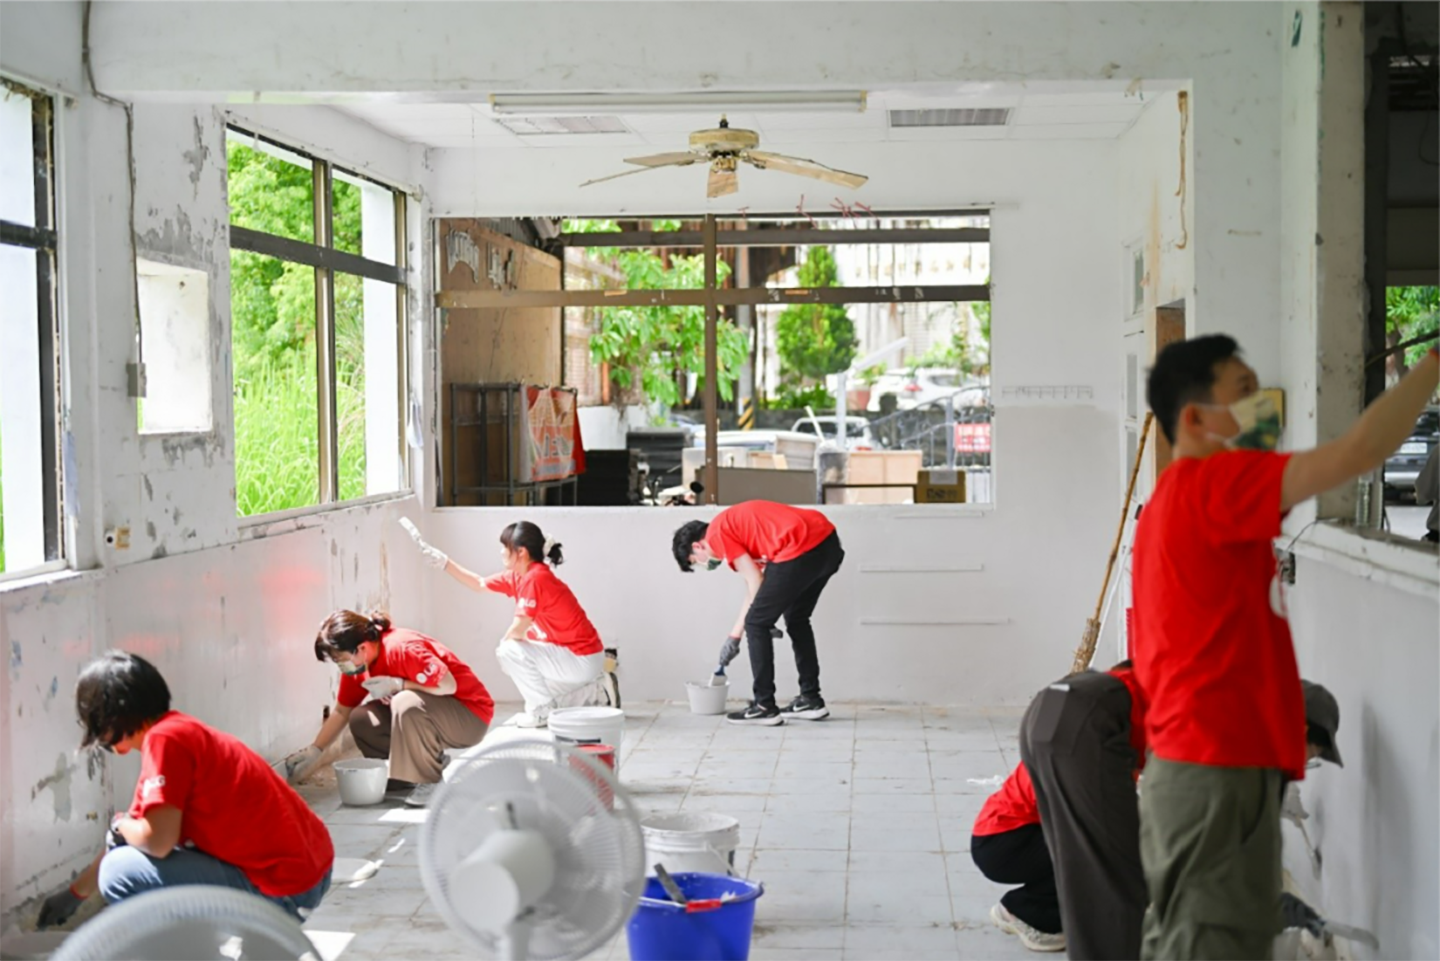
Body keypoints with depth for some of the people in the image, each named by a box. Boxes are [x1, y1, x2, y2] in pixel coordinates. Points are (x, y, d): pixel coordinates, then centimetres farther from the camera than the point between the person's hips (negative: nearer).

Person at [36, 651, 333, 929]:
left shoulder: (164, 738, -15)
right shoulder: (182, 731, 14)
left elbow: (158, 840, -22)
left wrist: (120, 826, 1)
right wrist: (74, 893, 37)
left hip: (283, 890, -10)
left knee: (122, 873, -11)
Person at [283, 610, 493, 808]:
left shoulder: (403, 648, -29)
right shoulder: (355, 664, -4)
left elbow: (449, 685, -30)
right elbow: (341, 711, 7)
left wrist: (397, 684, -27)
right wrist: (314, 750, 0)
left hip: (470, 713, -8)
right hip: (420, 713, 8)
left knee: (406, 703, -35)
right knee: (361, 719, -7)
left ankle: (430, 780, -16)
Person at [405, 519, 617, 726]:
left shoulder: (535, 578, -23)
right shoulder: (518, 576, 5)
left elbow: (518, 630, -21)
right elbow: (479, 584, 16)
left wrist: (502, 644, 0)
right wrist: (443, 562, 12)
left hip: (582, 660, -10)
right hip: (577, 658, 10)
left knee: (511, 651, -17)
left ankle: (541, 712, -4)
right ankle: (598, 692, 19)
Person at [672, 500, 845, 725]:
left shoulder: (717, 533, 5)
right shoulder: (735, 524, 30)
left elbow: (756, 583, 1)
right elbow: (756, 587, 30)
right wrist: (735, 633, 31)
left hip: (802, 548, -9)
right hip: (828, 541, 9)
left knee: (757, 624, 5)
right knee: (797, 619, 26)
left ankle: (765, 707, 10)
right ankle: (811, 700, 29)